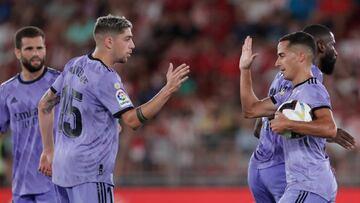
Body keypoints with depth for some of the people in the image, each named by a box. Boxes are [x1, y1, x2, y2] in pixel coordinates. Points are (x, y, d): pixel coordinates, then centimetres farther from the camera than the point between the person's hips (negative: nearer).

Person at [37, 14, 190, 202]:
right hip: (89, 173, -9)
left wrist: (48, 151, 23)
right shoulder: (105, 77, -16)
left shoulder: (74, 65, 10)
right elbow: (133, 119, -20)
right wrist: (169, 89, -21)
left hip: (63, 169, 9)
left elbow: (44, 105, 18)